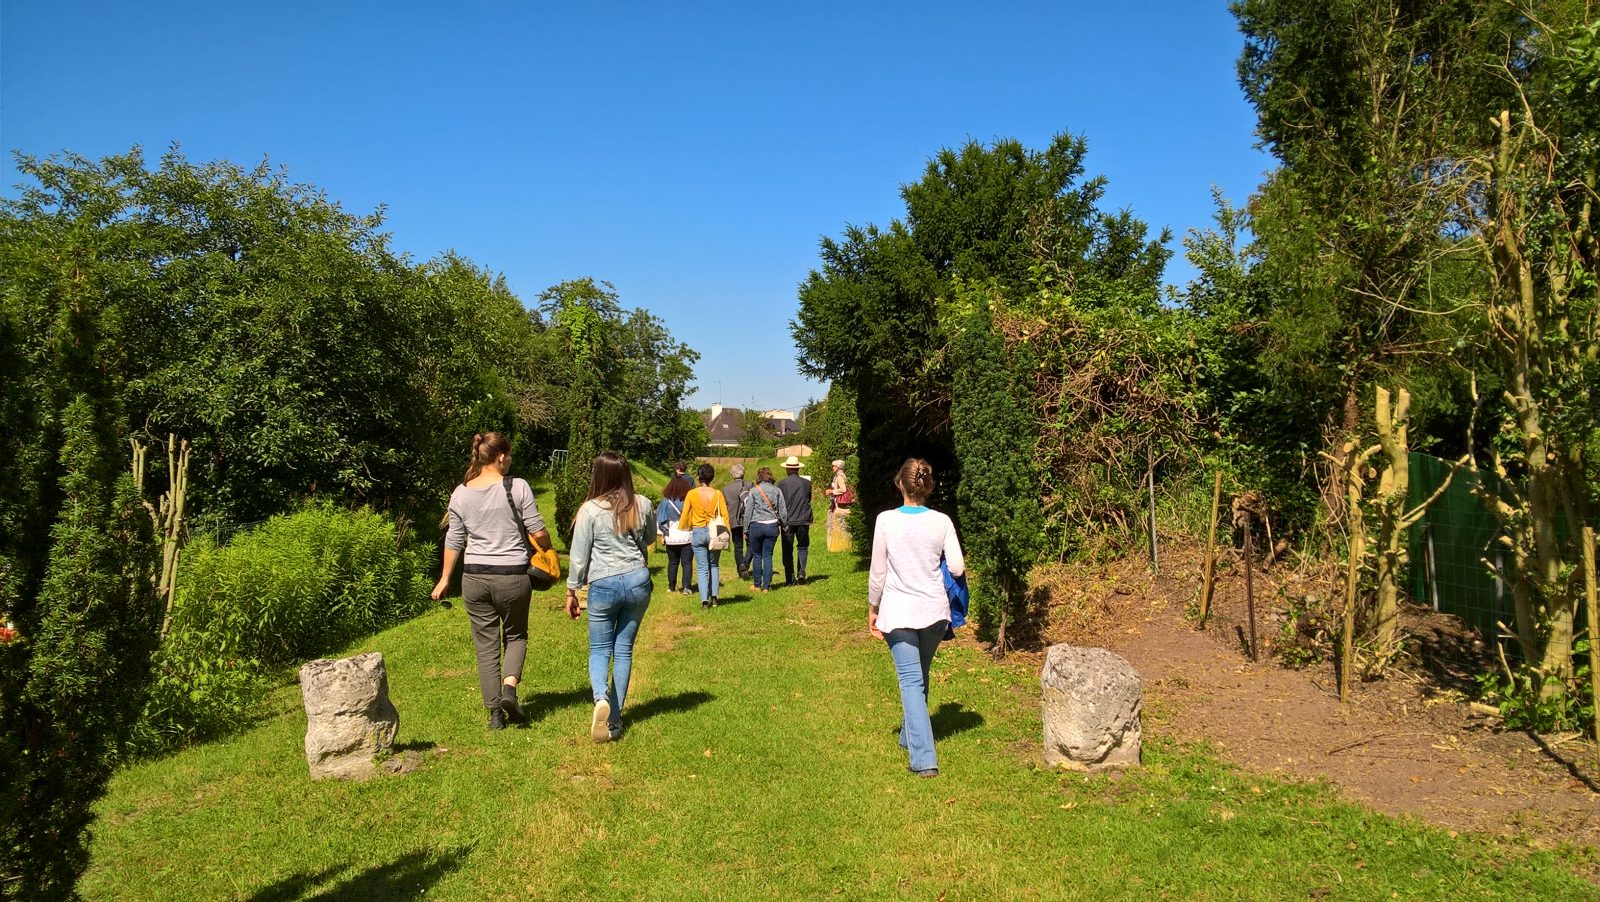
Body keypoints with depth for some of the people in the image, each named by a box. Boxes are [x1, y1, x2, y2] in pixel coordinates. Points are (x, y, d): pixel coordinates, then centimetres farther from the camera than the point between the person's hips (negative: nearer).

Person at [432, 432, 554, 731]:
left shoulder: (461, 493, 2)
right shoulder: (518, 487, -8)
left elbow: (454, 541, 8)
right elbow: (537, 532, -8)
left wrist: (445, 579, 18)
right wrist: (548, 550, 13)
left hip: (475, 577, 3)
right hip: (512, 576, -2)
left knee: (486, 645, 10)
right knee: (515, 635, 19)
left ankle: (495, 713, 11)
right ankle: (509, 686, -5)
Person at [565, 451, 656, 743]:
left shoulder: (590, 510, -11)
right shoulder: (642, 505, -2)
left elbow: (578, 555, -5)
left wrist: (571, 591, 6)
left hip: (604, 585, -3)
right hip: (638, 582, 3)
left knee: (599, 650, 9)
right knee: (624, 649, 11)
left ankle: (601, 698, -19)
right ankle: (614, 718, 15)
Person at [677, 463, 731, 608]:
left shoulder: (692, 494, -6)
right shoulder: (717, 494, -5)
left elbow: (685, 515, 2)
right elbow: (724, 515, -3)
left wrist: (681, 528, 19)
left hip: (697, 532, -1)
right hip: (714, 532, 1)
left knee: (702, 567, 4)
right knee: (714, 565, 16)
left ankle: (704, 599, -4)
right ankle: (714, 597, 12)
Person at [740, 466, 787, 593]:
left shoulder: (754, 490, -3)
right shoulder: (777, 491, 3)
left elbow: (748, 511, -1)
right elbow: (782, 512, 5)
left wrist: (746, 529, 6)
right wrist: (783, 525, 16)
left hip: (756, 526, -2)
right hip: (772, 526, 2)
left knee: (757, 556, 10)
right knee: (768, 556, 6)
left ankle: (757, 585, 14)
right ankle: (766, 586, 6)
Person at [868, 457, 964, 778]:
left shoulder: (886, 521, -10)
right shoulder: (942, 522, -5)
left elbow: (877, 572, -5)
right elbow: (957, 568, -4)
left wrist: (872, 610, 7)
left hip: (898, 613, -3)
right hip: (934, 610, 3)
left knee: (911, 681, -2)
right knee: (920, 676, 22)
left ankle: (924, 758, -11)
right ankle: (909, 736, 39)